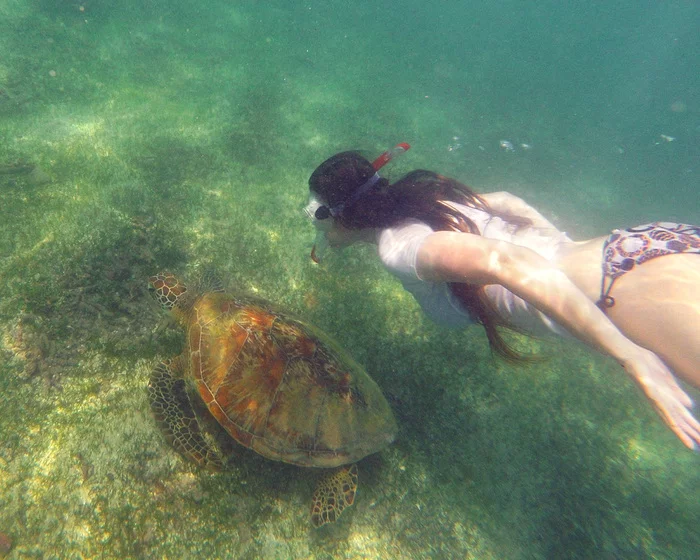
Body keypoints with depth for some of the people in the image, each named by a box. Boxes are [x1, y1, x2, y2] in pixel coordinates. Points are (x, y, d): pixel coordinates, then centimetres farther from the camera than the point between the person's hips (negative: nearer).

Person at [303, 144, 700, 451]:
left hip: (636, 283, -9)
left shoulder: (398, 246, -15)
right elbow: (504, 201, 26)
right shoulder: (418, 198, 13)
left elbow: (502, 261, -34)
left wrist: (633, 358, -33)